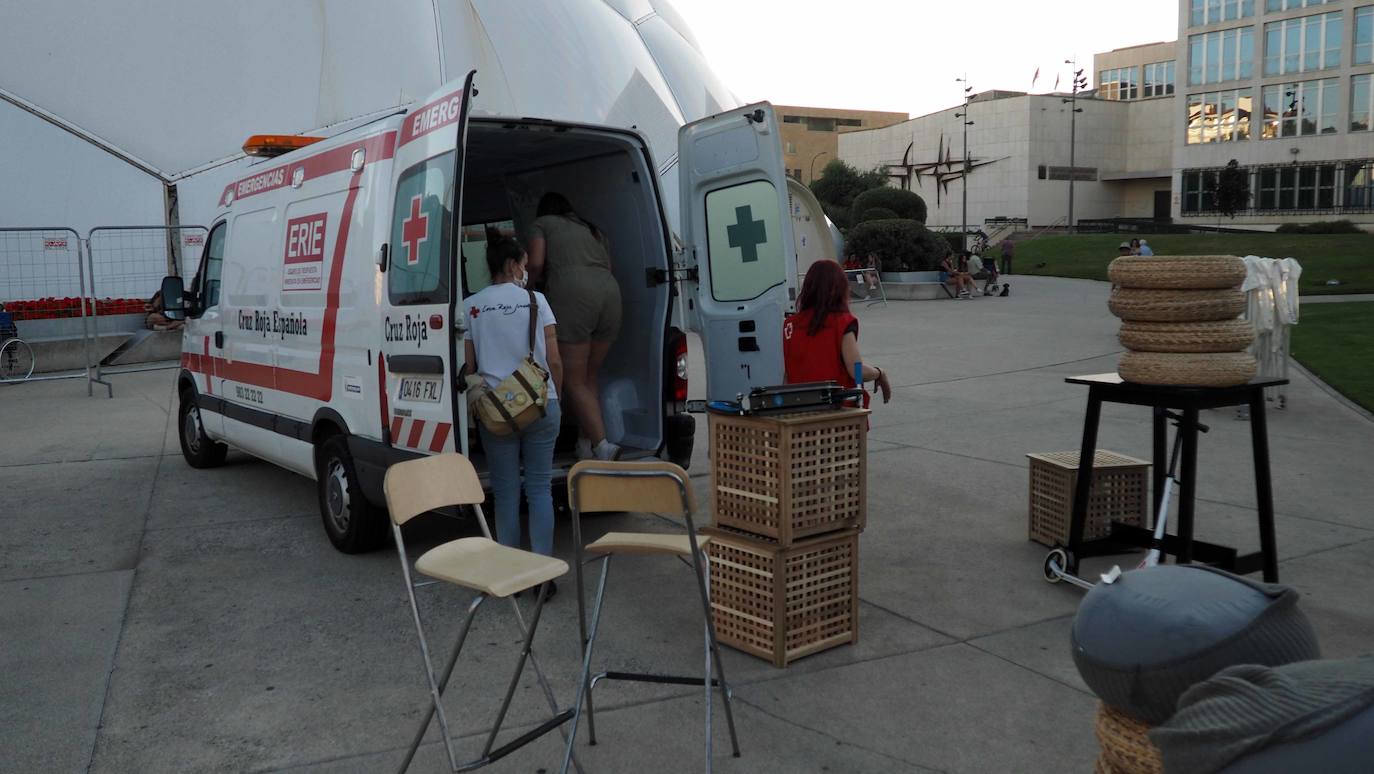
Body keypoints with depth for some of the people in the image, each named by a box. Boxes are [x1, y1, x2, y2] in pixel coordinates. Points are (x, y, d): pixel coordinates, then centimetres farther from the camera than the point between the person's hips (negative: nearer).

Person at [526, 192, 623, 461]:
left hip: (573, 292, -5)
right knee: (590, 376, 16)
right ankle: (585, 444, 14)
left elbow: (535, 264, 3)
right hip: (610, 290, 5)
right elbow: (608, 265, 22)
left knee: (574, 381, -1)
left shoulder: (542, 223, 18)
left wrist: (538, 279, 25)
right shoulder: (591, 228, 33)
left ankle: (602, 445, -14)